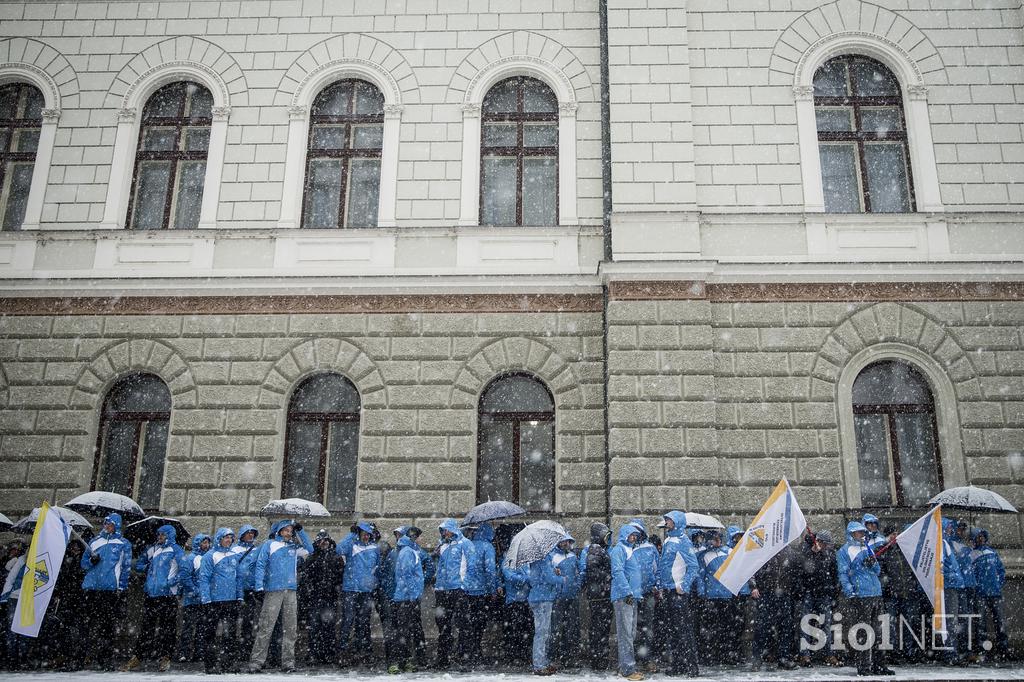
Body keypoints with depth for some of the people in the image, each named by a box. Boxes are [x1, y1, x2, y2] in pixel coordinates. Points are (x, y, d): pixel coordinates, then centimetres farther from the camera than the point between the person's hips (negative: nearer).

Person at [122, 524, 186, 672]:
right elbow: (138, 564, 26)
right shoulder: (152, 549, 15)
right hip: (151, 594, 5)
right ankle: (138, 656, 13)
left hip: (168, 595, -5)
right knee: (147, 626, 8)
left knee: (167, 627, 1)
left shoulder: (175, 549, -1)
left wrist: (172, 582, -15)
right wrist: (147, 567, 6)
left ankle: (165, 657, 8)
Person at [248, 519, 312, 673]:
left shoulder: (294, 547, 17)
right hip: (273, 590, -4)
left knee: (290, 627, 3)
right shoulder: (269, 544, 5)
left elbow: (309, 550, 9)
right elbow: (260, 566, 1)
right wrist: (259, 587, -9)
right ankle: (256, 662, -3)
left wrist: (300, 531, 6)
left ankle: (288, 662, 7)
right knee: (266, 627, -7)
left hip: (291, 591, 4)